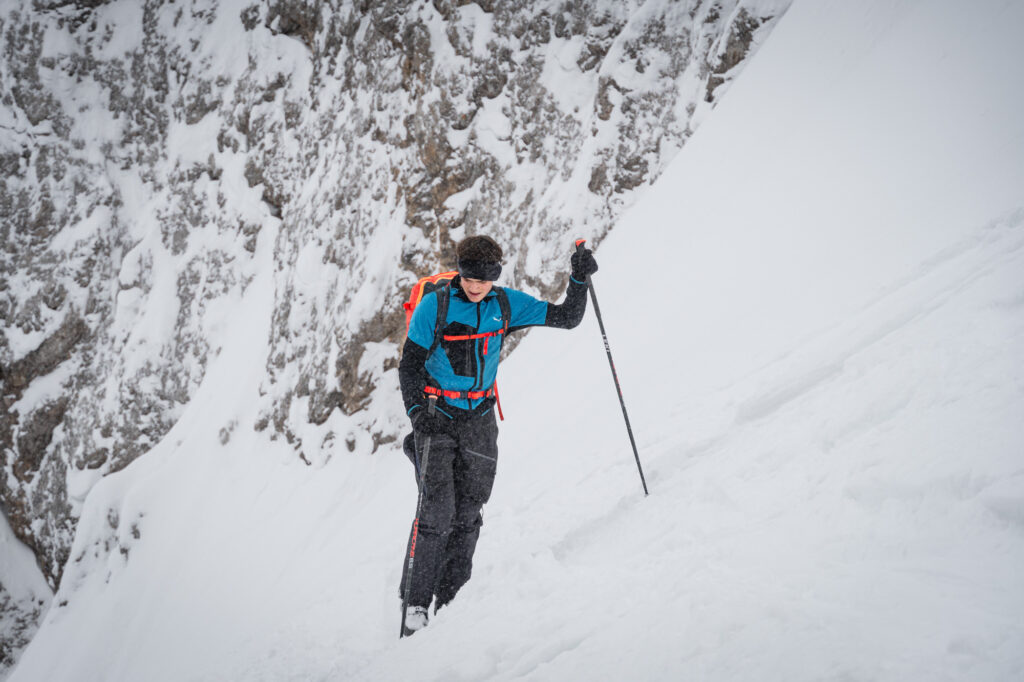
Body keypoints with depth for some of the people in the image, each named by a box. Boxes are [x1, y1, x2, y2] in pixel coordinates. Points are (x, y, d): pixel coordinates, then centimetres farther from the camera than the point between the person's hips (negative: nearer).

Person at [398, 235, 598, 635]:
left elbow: (567, 318, 2)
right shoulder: (433, 306, -11)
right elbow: (409, 365, -6)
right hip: (437, 418, -4)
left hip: (480, 421, 4)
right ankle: (416, 600, 0)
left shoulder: (507, 305, -1)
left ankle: (451, 599, 19)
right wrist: (418, 413, -19)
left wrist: (579, 280, -14)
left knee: (468, 514, 7)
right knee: (438, 512, -12)